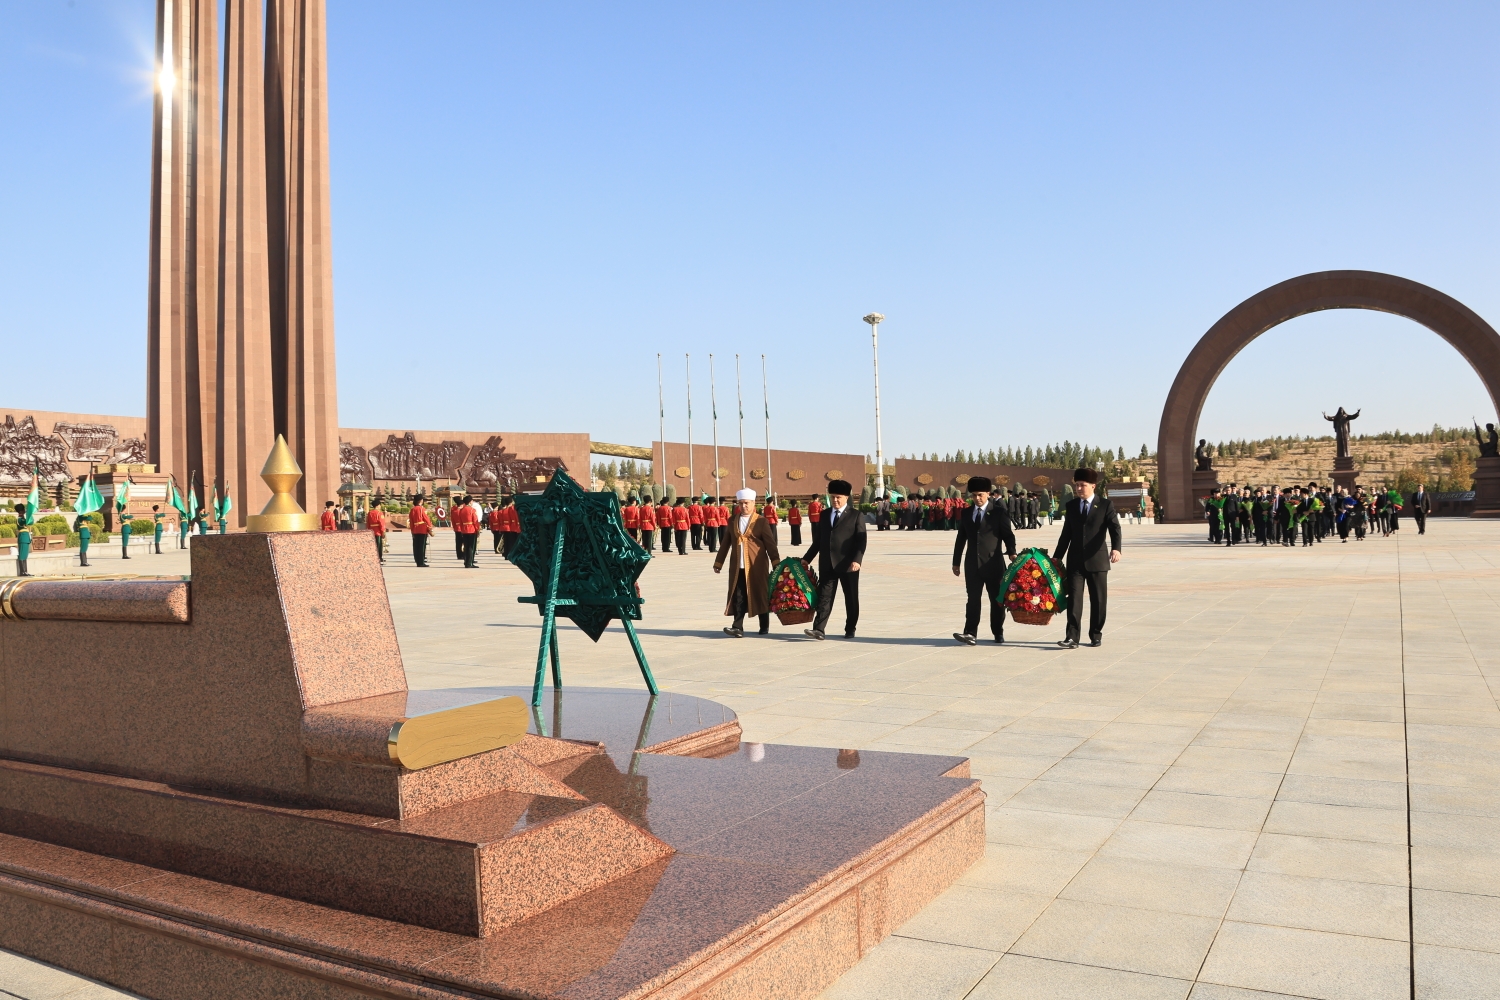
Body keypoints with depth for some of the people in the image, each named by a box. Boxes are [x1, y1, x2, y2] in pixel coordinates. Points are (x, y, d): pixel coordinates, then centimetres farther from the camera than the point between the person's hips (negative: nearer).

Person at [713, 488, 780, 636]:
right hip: (737, 567, 3)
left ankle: (764, 626, 19)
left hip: (757, 566, -3)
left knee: (760, 595, 6)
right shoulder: (732, 520, 11)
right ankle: (738, 627, -8)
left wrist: (776, 564, -8)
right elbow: (725, 543, 15)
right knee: (738, 597, -5)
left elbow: (770, 544, -3)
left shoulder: (760, 521, 0)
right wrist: (718, 562, 15)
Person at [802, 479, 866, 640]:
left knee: (851, 598, 7)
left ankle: (850, 629, 18)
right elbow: (817, 540, 15)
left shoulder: (856, 516, 0)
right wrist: (807, 559, 9)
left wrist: (856, 560, -19)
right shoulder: (823, 515, 12)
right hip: (826, 564, 3)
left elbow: (861, 541, -7)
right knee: (824, 596, -3)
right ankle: (819, 630, -9)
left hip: (847, 565, -3)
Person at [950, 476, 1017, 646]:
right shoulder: (966, 513, 11)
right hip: (972, 564, 3)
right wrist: (956, 562, 12)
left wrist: (1012, 552, -16)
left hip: (993, 563, -2)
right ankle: (970, 633, -8)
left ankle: (998, 633, 19)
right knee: (973, 599, -3)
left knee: (997, 599, 7)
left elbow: (1008, 534, -1)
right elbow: (961, 539, 13)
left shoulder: (999, 512, 0)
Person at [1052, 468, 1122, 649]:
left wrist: (1116, 548, -29)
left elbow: (1115, 528, -11)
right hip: (1075, 559, 2)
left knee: (1098, 599, 6)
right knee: (1074, 598, -6)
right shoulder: (1071, 505, 10)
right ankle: (1072, 637, -10)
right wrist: (1057, 556, 13)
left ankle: (1096, 635, 19)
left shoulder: (1105, 504, -1)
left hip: (1097, 559, -2)